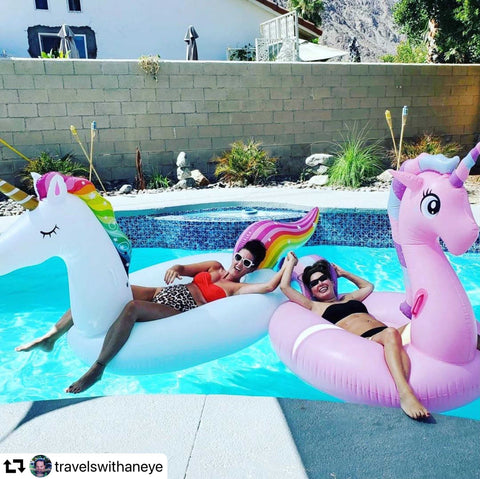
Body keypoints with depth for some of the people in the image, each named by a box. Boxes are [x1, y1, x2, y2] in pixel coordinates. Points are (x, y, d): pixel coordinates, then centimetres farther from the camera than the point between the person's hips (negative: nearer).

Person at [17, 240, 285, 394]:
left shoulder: (236, 288, 4)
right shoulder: (214, 267, 21)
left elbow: (270, 286, -11)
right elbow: (183, 268, 20)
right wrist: (175, 269, -2)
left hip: (179, 309, -6)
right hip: (159, 293, 6)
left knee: (132, 308, -36)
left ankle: (98, 368, -23)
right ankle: (52, 337, 1)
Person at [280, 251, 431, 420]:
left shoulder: (350, 298, 36)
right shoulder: (315, 307, 20)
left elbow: (368, 286, 56)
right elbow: (284, 286, 18)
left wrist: (344, 273, 53)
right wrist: (291, 262, 35)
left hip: (385, 332, 6)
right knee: (391, 334, -39)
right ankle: (405, 395, -55)